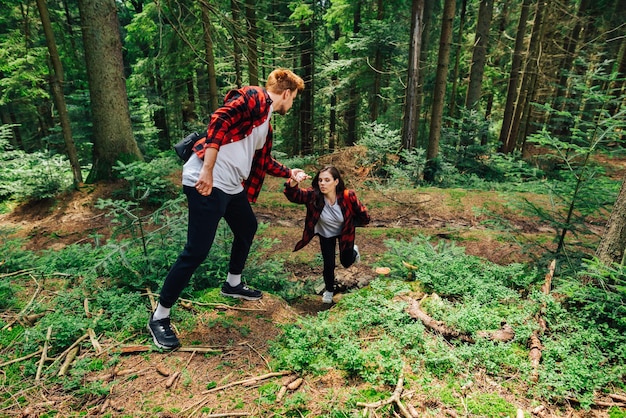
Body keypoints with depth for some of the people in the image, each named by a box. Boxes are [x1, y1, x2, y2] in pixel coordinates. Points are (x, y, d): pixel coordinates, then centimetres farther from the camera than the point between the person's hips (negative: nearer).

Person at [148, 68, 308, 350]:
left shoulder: (266, 120, 22)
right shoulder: (254, 97, -7)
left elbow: (263, 160, 31)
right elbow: (219, 121, -22)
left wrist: (290, 173, 36)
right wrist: (208, 171, -27)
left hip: (232, 186, 11)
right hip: (207, 182, -11)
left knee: (247, 228, 24)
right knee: (196, 251, -8)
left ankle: (233, 285, 45)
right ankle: (159, 317, 10)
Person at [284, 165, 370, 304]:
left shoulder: (348, 196, -34)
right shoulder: (314, 195, -32)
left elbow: (364, 215, -17)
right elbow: (293, 195, -47)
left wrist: (351, 224, -3)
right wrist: (293, 182, -66)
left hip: (345, 232, 0)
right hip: (326, 234, 0)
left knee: (346, 262, 15)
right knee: (329, 264, -3)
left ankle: (353, 251, 55)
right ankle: (329, 290, 31)